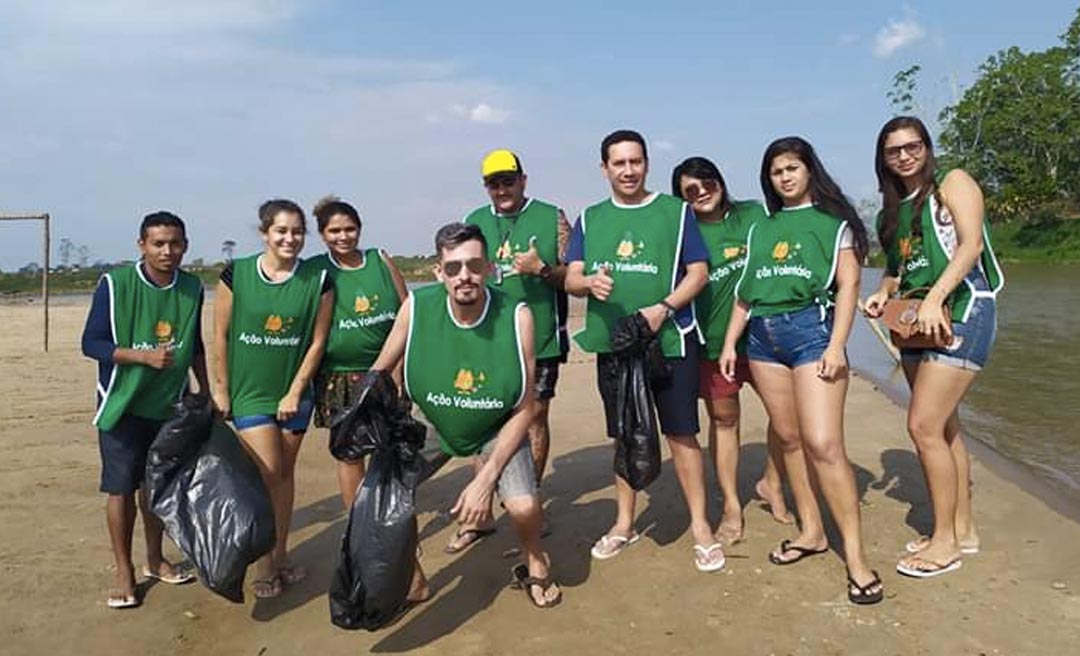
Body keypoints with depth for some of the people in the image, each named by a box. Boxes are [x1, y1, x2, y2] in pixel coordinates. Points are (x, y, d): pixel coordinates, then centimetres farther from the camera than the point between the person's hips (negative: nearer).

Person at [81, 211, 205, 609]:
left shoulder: (192, 288, 1)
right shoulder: (115, 284, -13)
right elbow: (91, 343, -11)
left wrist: (205, 391, 13)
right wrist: (143, 355, -24)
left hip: (170, 405, 4)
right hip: (123, 404, -4)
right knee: (122, 487, 0)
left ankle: (155, 559, 30)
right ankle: (124, 572, 15)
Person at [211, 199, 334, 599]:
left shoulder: (317, 280, -4)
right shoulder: (236, 274, -7)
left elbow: (317, 340, -2)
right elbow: (220, 335, -2)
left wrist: (295, 392, -5)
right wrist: (220, 388, -1)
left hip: (293, 393, 2)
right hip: (248, 390, -2)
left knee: (285, 473, 11)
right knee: (267, 472, -8)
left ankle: (280, 555, 26)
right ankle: (264, 564, 9)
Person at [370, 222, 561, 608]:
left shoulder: (516, 317, -24)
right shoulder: (416, 308, -22)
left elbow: (524, 409, -17)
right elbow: (379, 373, -5)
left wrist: (486, 479, -21)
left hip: (496, 429, -2)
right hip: (432, 425, 2)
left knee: (523, 506, -22)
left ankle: (534, 566, 16)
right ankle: (412, 580, 14)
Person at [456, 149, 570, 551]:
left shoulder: (551, 218, 1)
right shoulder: (474, 222, 10)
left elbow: (571, 275, 0)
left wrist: (542, 269, -17)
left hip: (539, 339, -2)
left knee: (534, 416, 7)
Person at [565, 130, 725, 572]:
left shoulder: (675, 211, 3)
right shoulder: (590, 220, 10)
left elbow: (698, 271, -1)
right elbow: (571, 278, 4)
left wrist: (664, 308, -17)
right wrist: (590, 282, -20)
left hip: (670, 340, -3)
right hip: (612, 343, 3)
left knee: (681, 434, -1)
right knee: (625, 436, 13)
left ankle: (700, 527, 13)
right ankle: (624, 523, 27)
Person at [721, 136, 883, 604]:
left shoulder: (834, 221, 5)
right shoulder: (761, 228, 18)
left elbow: (848, 285, -2)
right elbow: (745, 291, 18)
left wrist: (836, 345, -11)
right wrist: (730, 342, 11)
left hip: (811, 328, -5)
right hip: (763, 336, 5)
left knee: (823, 444, -13)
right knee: (789, 439, 8)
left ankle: (855, 556, -6)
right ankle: (811, 531, 21)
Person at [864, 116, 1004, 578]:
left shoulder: (952, 182, -4)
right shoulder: (893, 207, 16)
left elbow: (971, 243, -17)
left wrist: (934, 298, -26)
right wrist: (883, 293, 1)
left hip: (961, 311, -8)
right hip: (917, 322, 8)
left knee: (924, 426, -12)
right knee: (943, 428, 11)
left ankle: (945, 543, 0)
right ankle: (963, 530, 23)